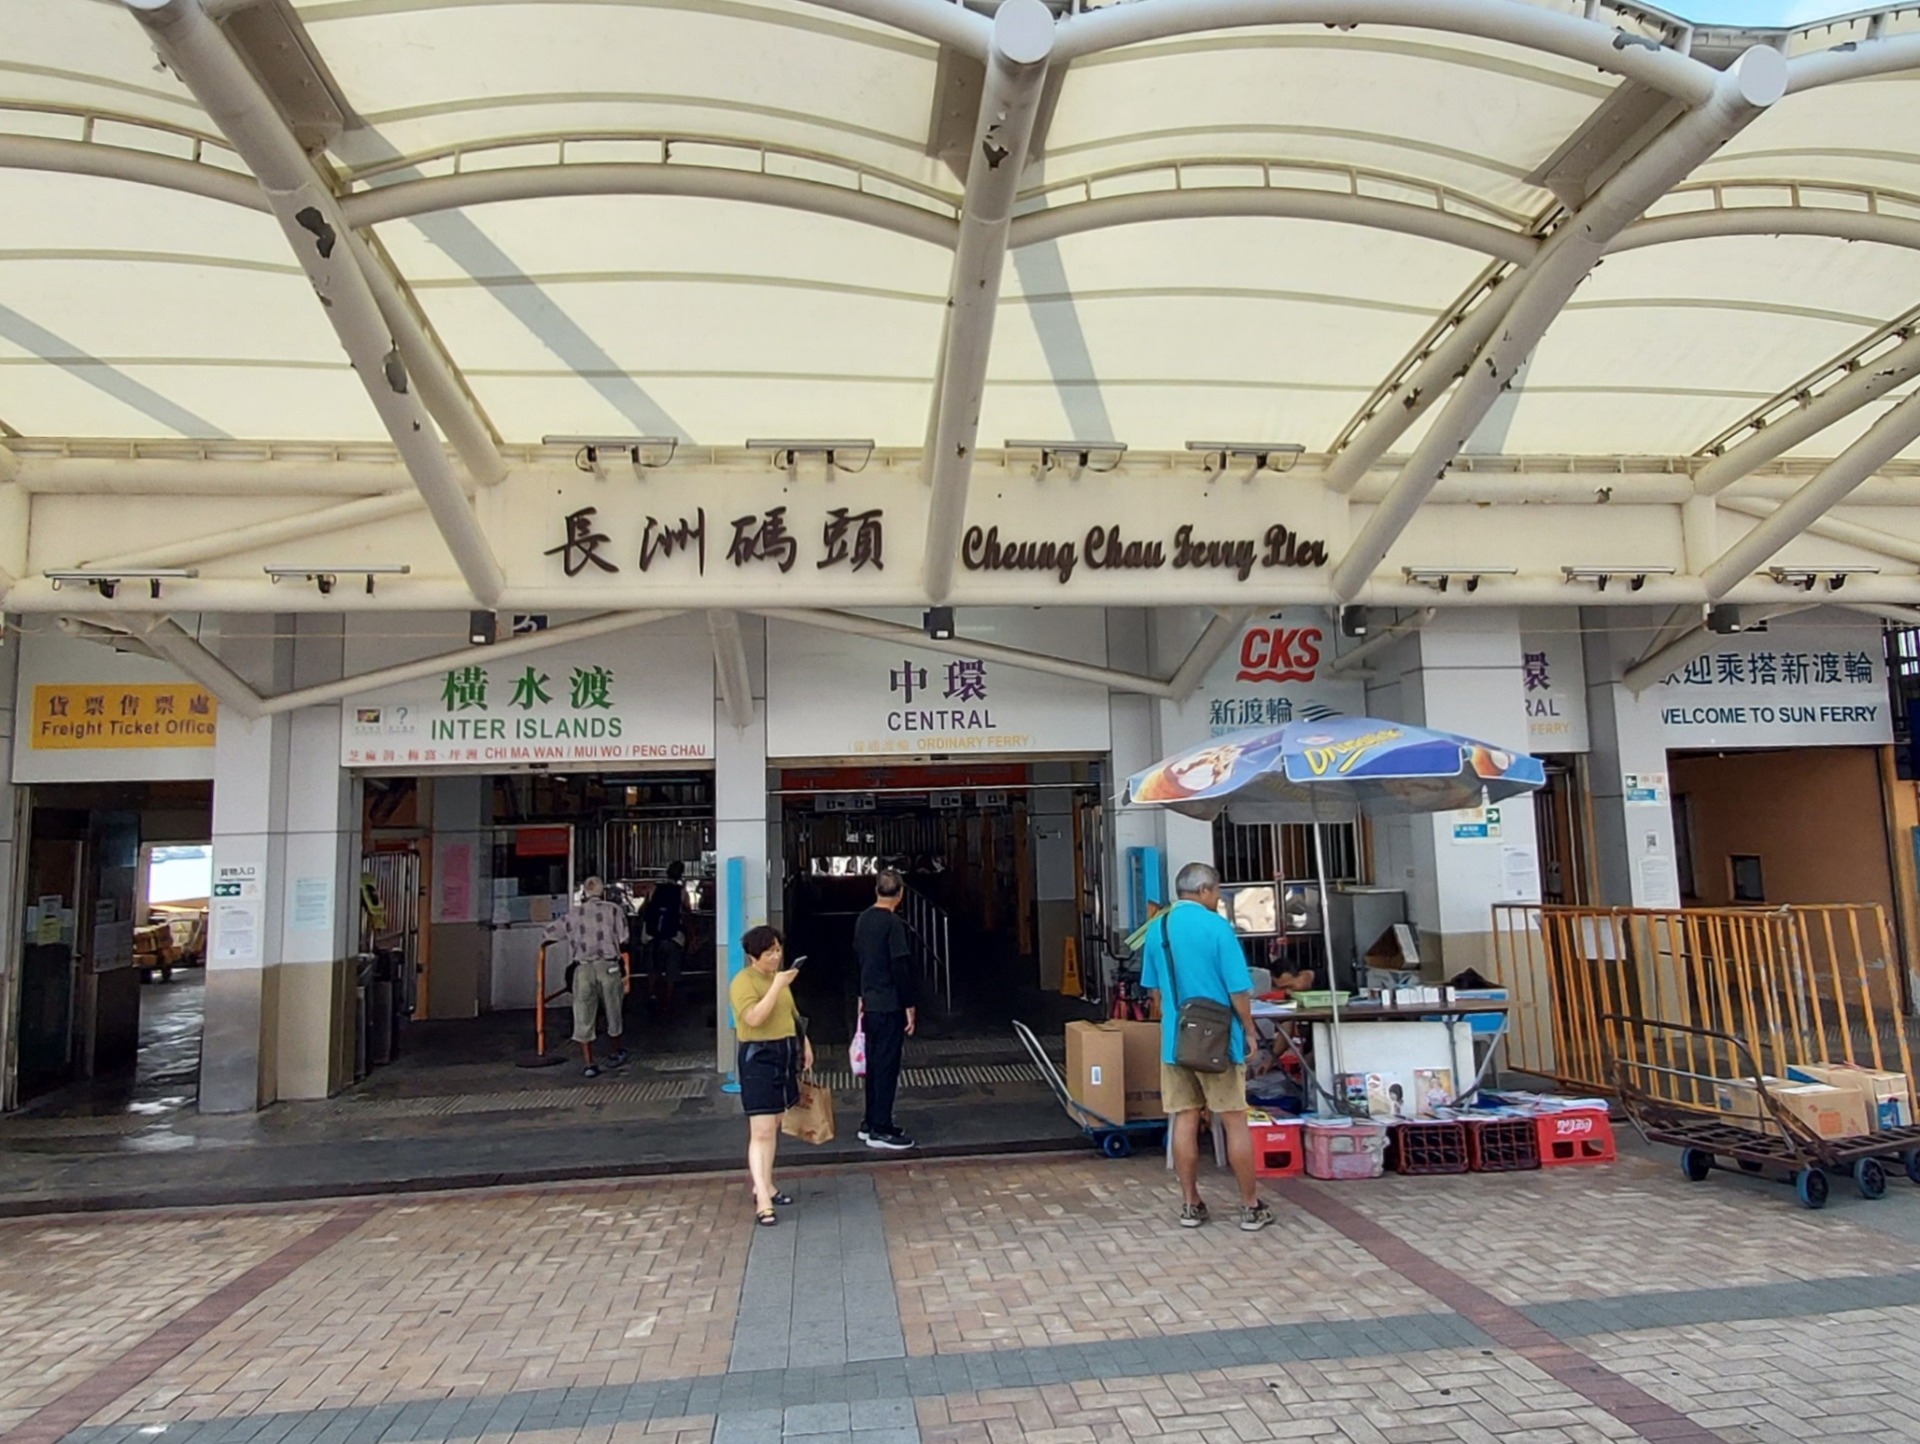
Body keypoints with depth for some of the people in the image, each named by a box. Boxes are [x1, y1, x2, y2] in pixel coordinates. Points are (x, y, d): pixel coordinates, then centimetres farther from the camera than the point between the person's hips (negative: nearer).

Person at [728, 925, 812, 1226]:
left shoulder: (780, 976, 12)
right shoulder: (743, 981, -14)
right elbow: (754, 1018, -29)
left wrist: (804, 1042, 16)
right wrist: (777, 985, -29)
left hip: (785, 1055, 8)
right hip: (758, 1057, -8)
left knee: (774, 1127, 15)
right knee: (761, 1131, -11)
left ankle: (765, 1186, 27)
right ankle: (762, 1201, -11)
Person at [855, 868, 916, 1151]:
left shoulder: (863, 920, 8)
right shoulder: (893, 923, -17)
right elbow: (900, 967, -18)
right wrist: (909, 1006, -13)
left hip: (870, 1002, 8)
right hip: (890, 1005, -8)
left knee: (874, 1062, 16)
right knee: (887, 1065, -2)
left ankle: (871, 1123, 23)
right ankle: (880, 1130, 2)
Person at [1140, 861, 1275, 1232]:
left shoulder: (1157, 929, 5)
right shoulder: (1216, 926, -13)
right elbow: (1239, 989, -13)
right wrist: (1249, 1031, 0)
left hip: (1175, 1040, 5)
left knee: (1185, 1121, 9)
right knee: (1235, 1121, 4)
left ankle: (1190, 1205, 16)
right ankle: (1251, 1207, 12)